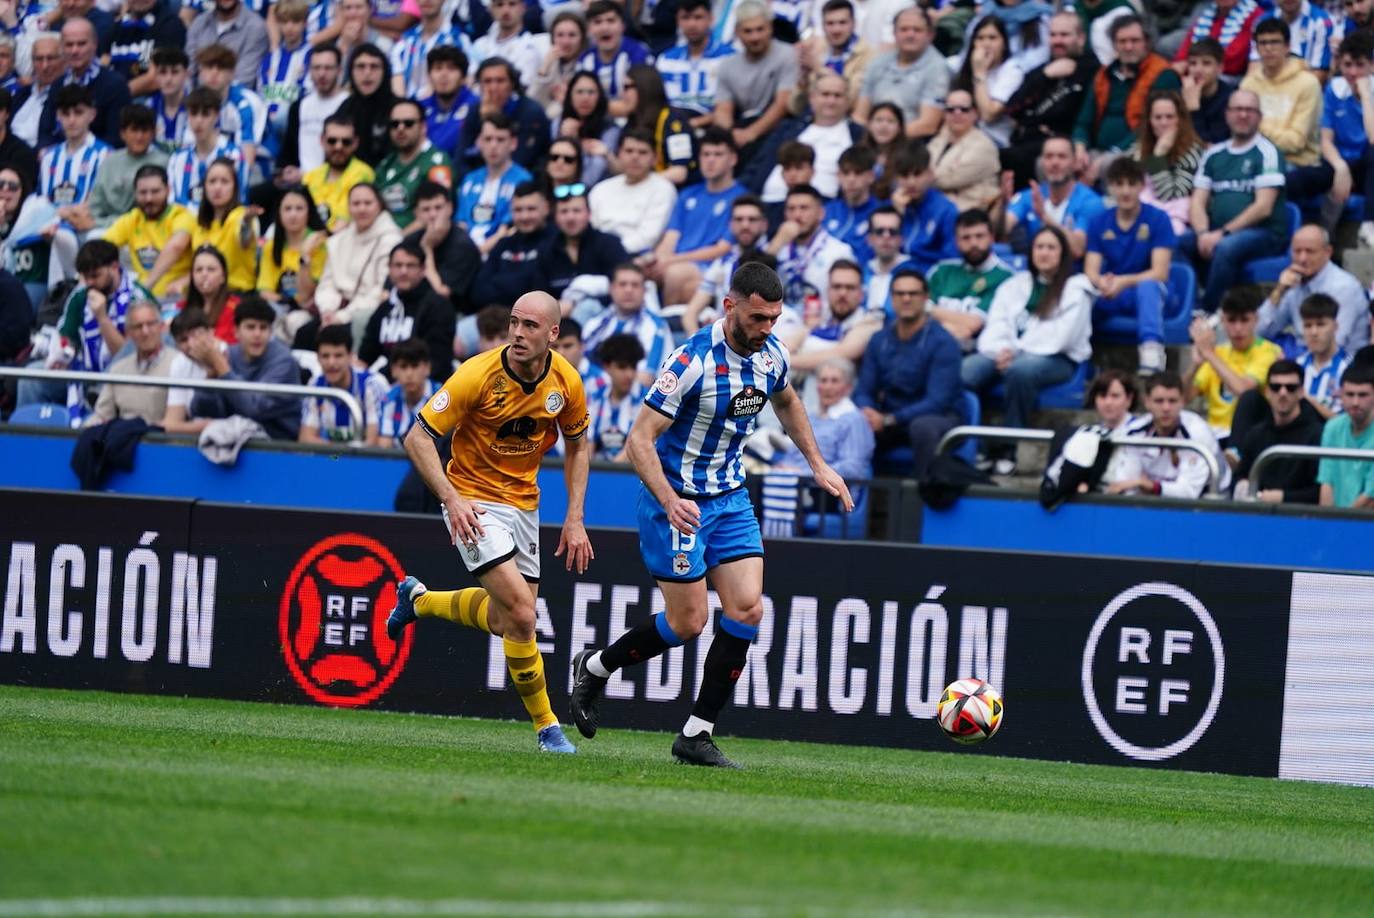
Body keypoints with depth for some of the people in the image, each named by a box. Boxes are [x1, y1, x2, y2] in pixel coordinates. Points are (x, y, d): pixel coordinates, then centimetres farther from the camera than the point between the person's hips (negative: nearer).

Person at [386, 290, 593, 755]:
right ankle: (545, 726, -6)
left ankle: (418, 599, 42)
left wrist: (575, 518, 2)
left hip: (523, 503, 6)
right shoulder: (479, 375, -23)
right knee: (521, 611, -19)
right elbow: (418, 438, -19)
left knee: (505, 619, 15)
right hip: (474, 502, -6)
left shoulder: (565, 381, -8)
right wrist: (452, 499, -29)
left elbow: (577, 446, 10)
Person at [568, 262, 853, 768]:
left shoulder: (771, 354, -2)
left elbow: (786, 402, 23)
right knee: (687, 622, -4)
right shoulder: (693, 361, -24)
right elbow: (639, 439, -24)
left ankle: (697, 735, 1)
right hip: (677, 499, -7)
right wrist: (670, 501, -36)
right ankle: (594, 668, 23)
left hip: (730, 497, 7)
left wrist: (817, 464, 18)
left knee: (747, 609, -6)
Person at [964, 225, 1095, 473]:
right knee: (965, 371, -27)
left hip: (1056, 359, -4)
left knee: (1019, 370, -40)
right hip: (1009, 354, 4)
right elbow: (996, 325, 11)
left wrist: (1016, 351, -12)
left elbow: (1060, 337, -6)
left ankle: (1008, 450, -34)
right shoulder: (1015, 285, 22)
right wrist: (1001, 350, -11)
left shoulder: (1076, 289, 6)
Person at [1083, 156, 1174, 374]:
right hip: (1109, 297, 2)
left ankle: (1151, 354, -55)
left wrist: (1123, 282, -30)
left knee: (1148, 285, -40)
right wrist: (1101, 283, -29)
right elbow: (1091, 272, -3)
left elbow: (1160, 273, -13)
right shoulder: (1099, 223, 4)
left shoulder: (1157, 219, -4)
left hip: (1146, 293, -2)